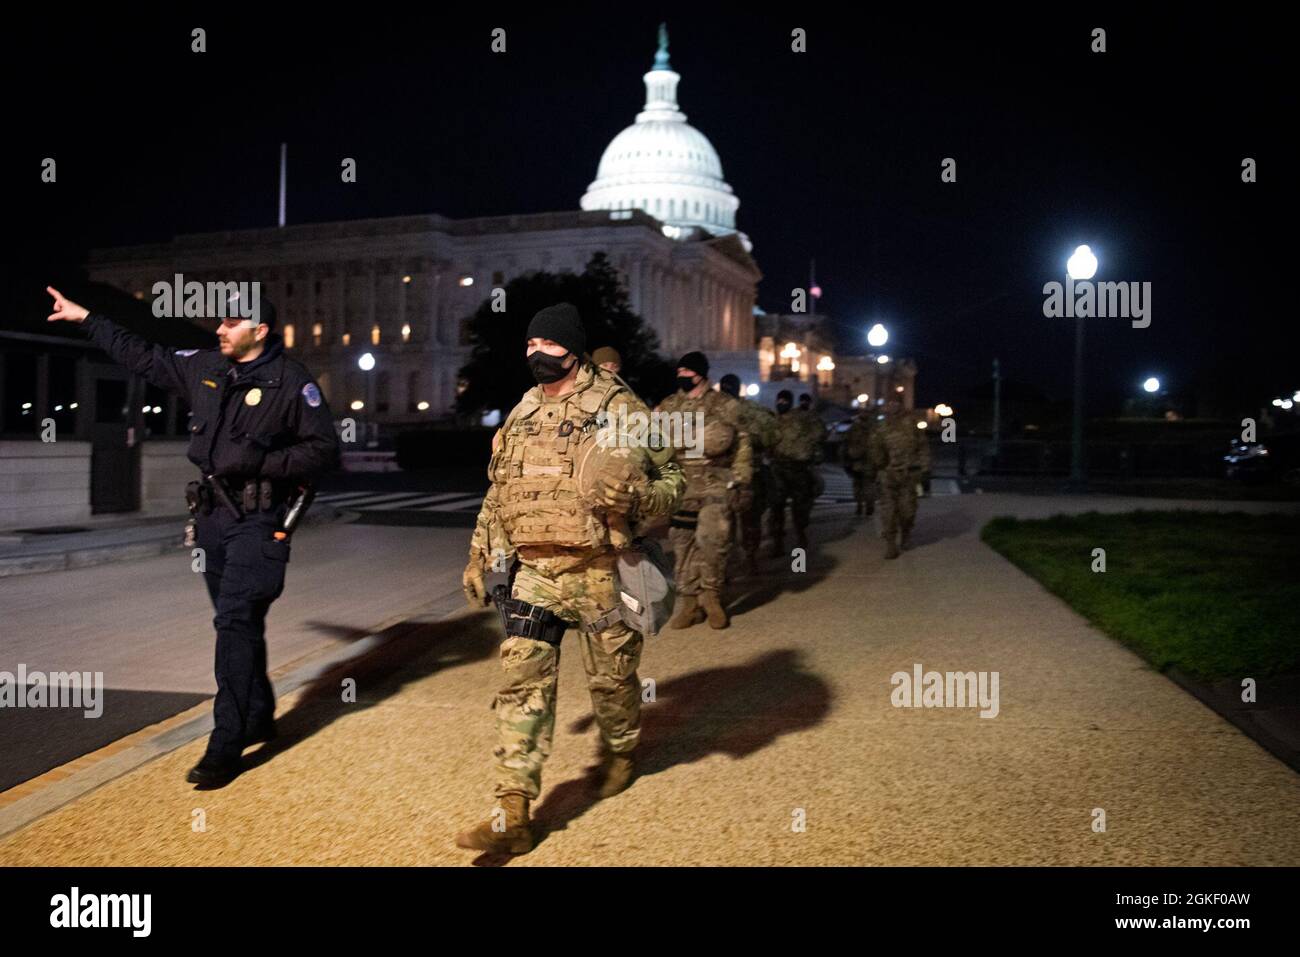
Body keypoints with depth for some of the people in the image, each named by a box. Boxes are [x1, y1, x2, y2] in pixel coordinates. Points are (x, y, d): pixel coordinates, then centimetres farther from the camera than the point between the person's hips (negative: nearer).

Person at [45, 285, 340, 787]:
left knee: (236, 623, -11)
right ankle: (259, 717, 31)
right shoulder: (204, 367, 9)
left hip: (258, 520, -6)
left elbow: (324, 448, -9)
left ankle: (225, 748, -8)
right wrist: (86, 318, 23)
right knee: (238, 623, 15)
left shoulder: (292, 380, -9)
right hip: (212, 515, 7)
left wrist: (264, 462, -19)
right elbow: (142, 356, 21)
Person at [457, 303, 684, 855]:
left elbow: (671, 479, -5)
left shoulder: (620, 410, -6)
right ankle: (513, 815, -2)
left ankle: (621, 753, 44)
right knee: (521, 681, -4)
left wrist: (635, 498, -26)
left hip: (598, 573, -4)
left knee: (609, 676, 12)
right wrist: (479, 557, 19)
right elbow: (498, 492, 20)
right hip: (532, 571, 4)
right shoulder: (522, 414, 11)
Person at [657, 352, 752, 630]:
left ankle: (711, 593, 2)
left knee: (712, 536, -19)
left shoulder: (724, 406, 2)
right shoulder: (668, 408, 11)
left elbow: (742, 446, 1)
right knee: (683, 545, 4)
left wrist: (740, 483, -4)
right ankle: (689, 602, 13)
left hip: (715, 485, -4)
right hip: (681, 487, 4)